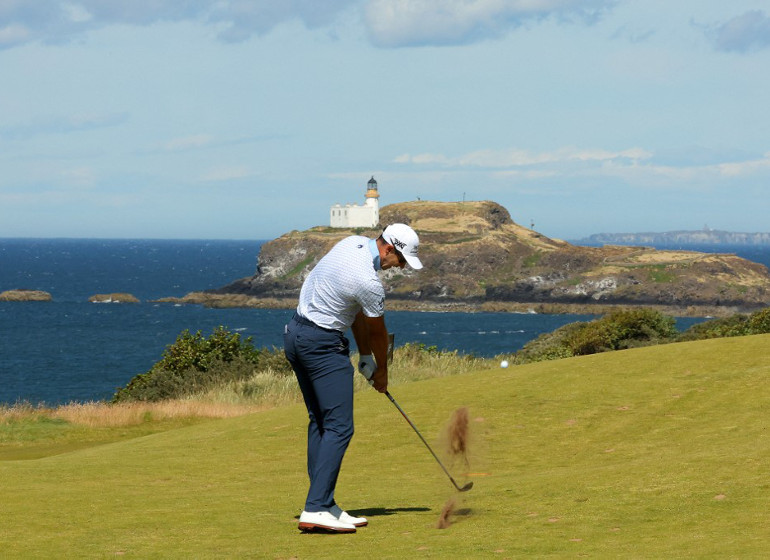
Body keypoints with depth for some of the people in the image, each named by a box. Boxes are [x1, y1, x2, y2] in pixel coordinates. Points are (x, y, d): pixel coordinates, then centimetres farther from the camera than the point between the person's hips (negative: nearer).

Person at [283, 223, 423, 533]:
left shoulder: (353, 243, 5)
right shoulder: (368, 282, -22)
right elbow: (378, 332, -3)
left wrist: (365, 356, 12)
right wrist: (381, 371, 14)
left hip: (296, 333, 10)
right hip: (323, 344, -10)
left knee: (319, 422, 11)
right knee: (339, 426, -10)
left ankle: (322, 504, 11)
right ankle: (316, 509, -17)